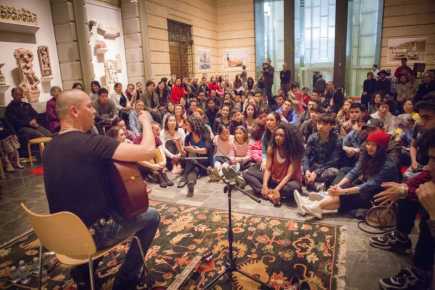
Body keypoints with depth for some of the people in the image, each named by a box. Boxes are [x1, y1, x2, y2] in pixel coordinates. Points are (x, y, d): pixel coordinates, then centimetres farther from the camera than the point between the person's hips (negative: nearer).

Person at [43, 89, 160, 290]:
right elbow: (148, 150, -30)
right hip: (91, 233, -8)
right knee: (152, 216, 13)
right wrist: (146, 122, -10)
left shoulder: (50, 148, 2)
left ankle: (83, 269, 33)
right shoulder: (91, 143, -25)